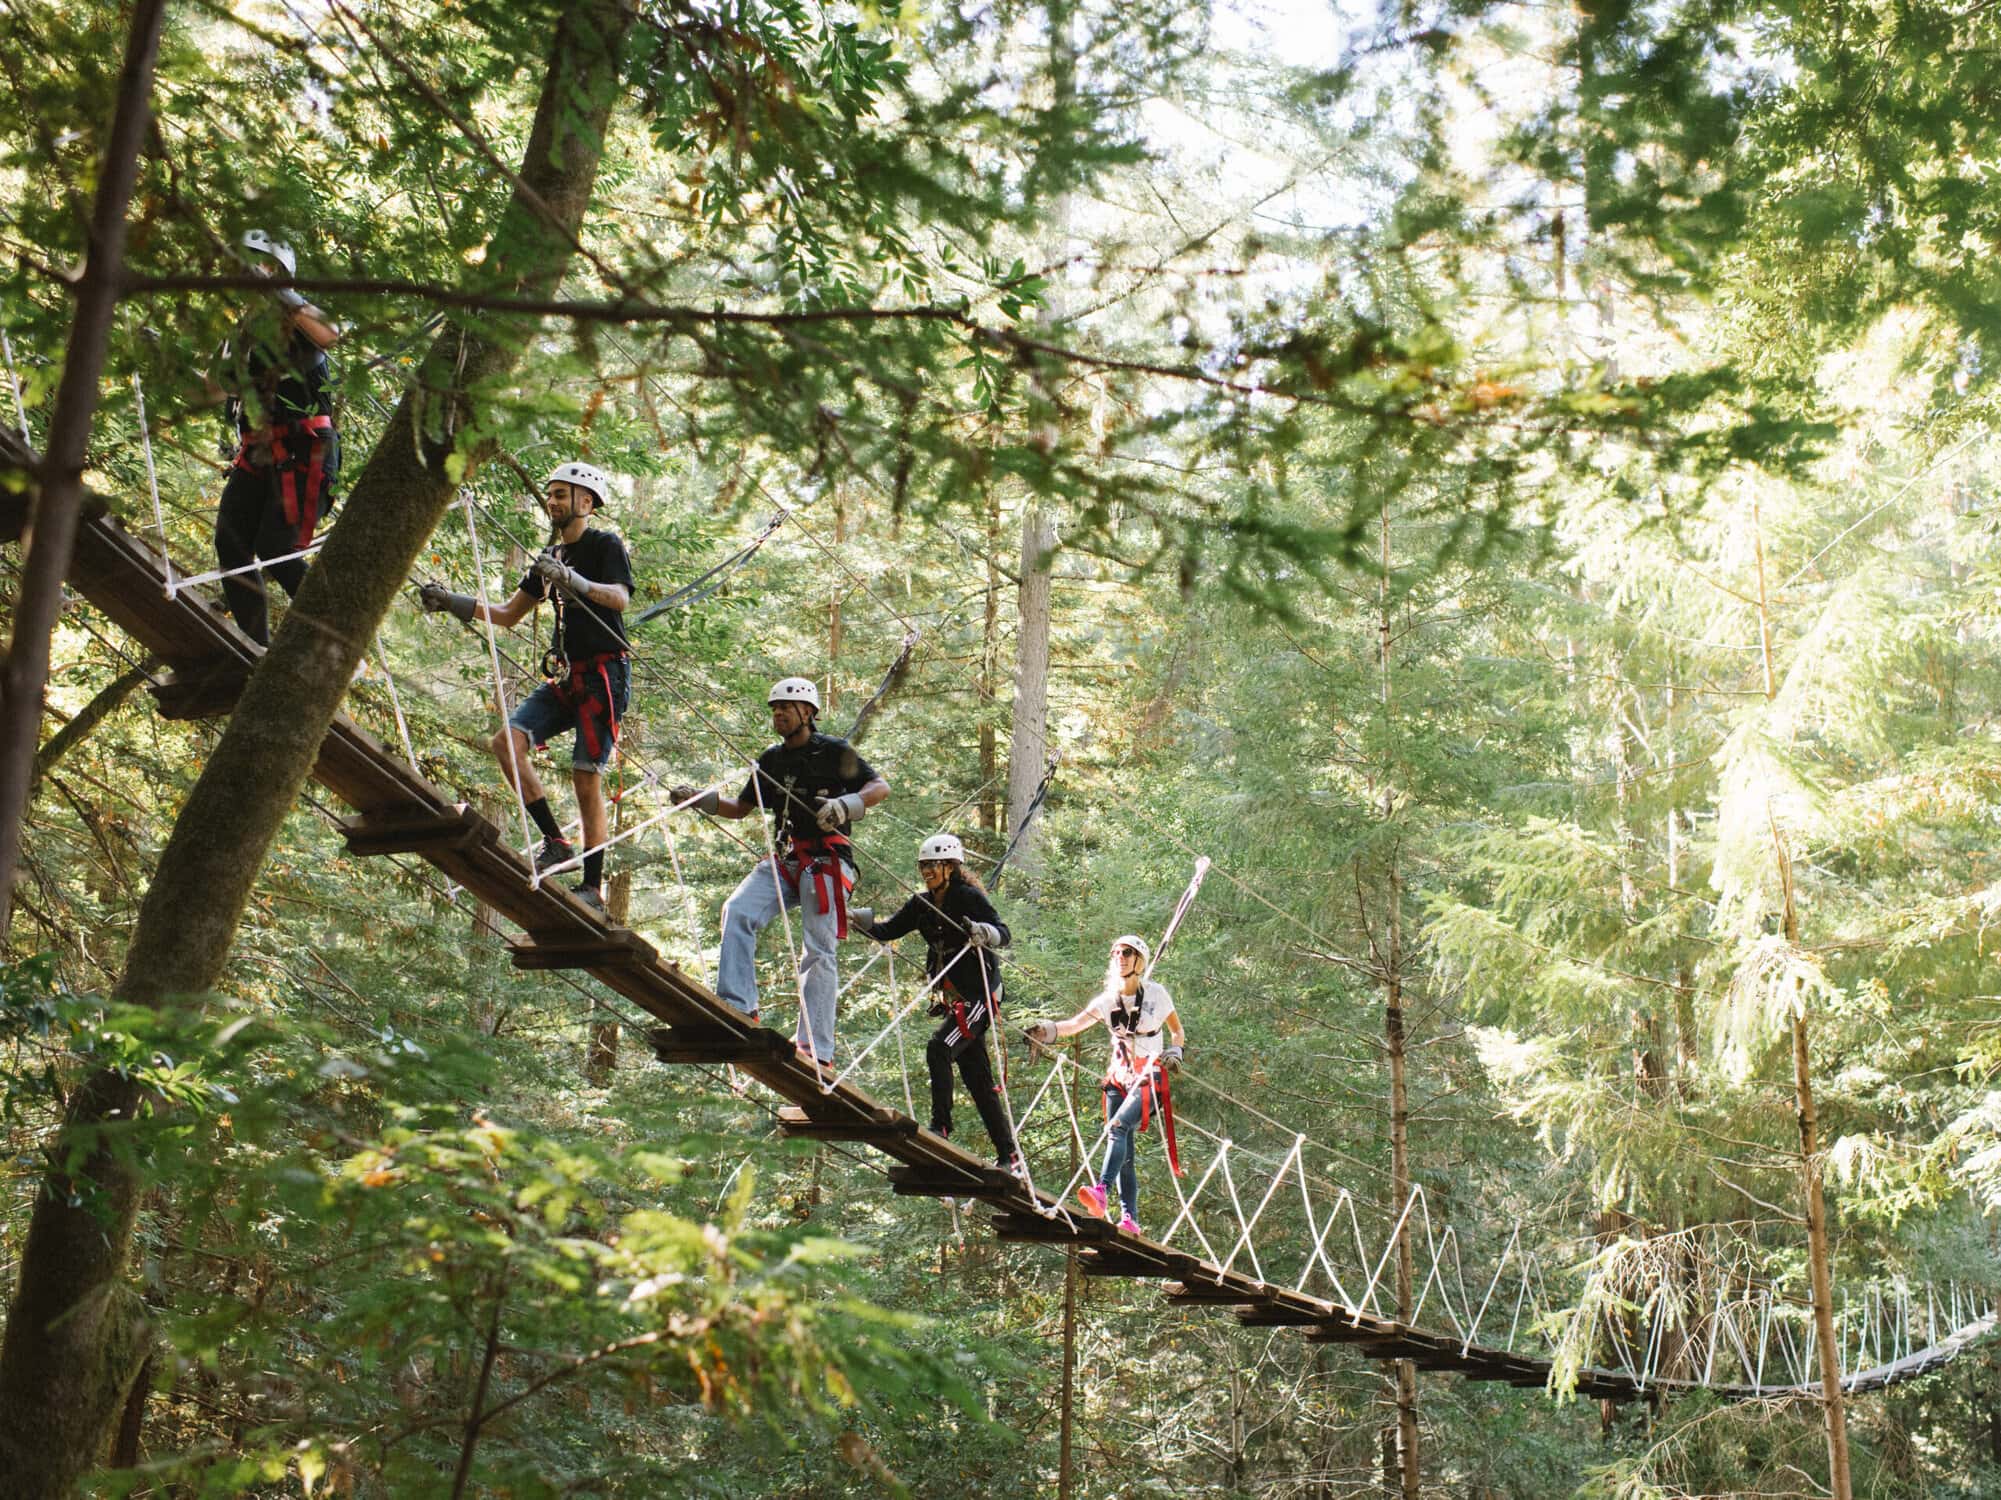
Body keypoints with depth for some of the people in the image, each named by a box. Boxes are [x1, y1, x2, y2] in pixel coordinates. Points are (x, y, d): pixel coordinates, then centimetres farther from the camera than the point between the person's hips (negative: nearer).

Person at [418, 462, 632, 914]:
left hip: (604, 674, -7)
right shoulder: (550, 557, 18)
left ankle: (593, 888, -6)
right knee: (507, 740, -13)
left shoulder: (606, 545, -3)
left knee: (586, 777, -11)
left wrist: (574, 582, -37)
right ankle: (554, 842, -9)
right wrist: (451, 602, 10)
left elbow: (621, 598, -21)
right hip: (564, 676, 7)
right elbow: (508, 615, 22)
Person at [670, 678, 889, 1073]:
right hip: (784, 861, 5)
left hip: (826, 859, -5)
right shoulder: (772, 759, 17)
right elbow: (741, 808, 24)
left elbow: (881, 787, -6)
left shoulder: (834, 751, 1)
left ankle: (816, 1049, -15)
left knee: (818, 951, -11)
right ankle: (738, 1008, -24)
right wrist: (701, 800, 8)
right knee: (737, 911, -19)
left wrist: (846, 804, -24)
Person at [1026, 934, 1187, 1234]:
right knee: (1123, 1151, -2)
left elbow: (1177, 1031, 12)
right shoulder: (1107, 1000, 6)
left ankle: (1102, 1192, -43)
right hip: (1119, 1077, 5)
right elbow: (1076, 1023, -8)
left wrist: (1174, 1050, -8)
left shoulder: (1156, 993, 0)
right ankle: (1130, 1218, -1)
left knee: (1117, 1127, -28)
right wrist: (1051, 1030, -28)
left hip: (1150, 1078, -5)